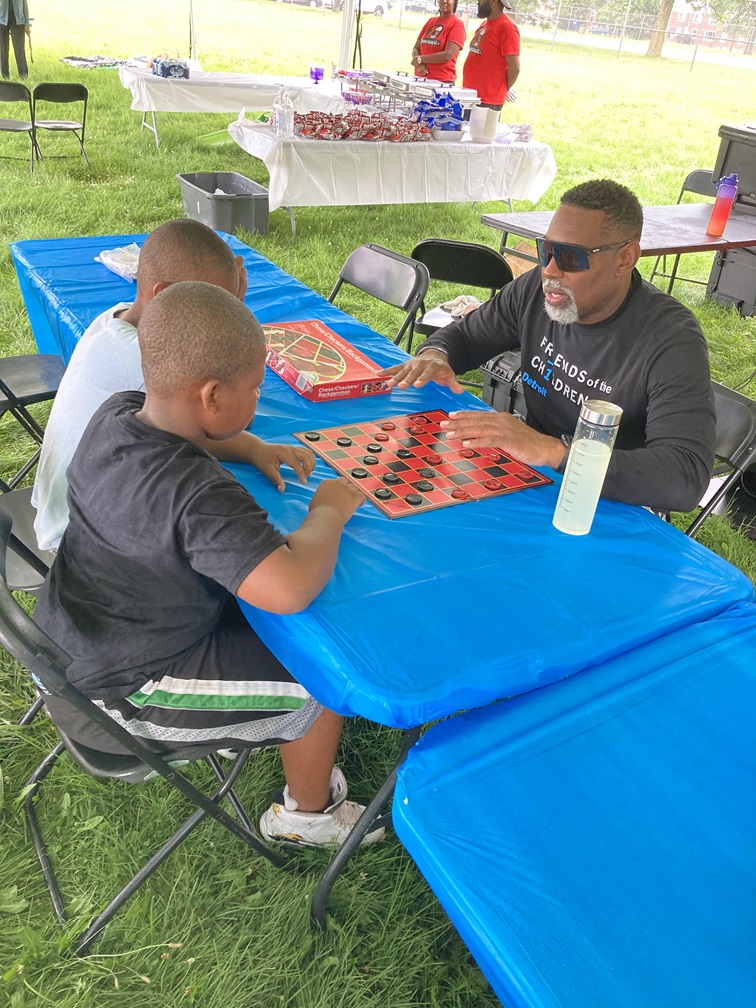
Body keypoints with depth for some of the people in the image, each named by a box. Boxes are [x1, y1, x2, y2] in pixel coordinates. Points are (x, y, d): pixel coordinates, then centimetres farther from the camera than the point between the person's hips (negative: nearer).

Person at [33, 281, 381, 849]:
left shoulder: (114, 414, -9)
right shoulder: (201, 497, -36)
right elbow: (290, 589, -45)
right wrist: (329, 511, -26)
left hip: (67, 639, 9)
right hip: (118, 695, -9)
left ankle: (226, 724, 43)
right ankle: (307, 814, 26)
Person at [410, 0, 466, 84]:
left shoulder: (457, 24, -4)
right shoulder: (431, 21, 15)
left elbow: (447, 55, -16)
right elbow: (415, 48, 13)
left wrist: (420, 59, -10)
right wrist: (419, 64, -9)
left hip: (442, 82, -6)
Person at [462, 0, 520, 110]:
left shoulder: (506, 26, -12)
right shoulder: (485, 24, 15)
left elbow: (514, 68, -14)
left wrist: (500, 91, -2)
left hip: (487, 101, -9)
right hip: (470, 95, 9)